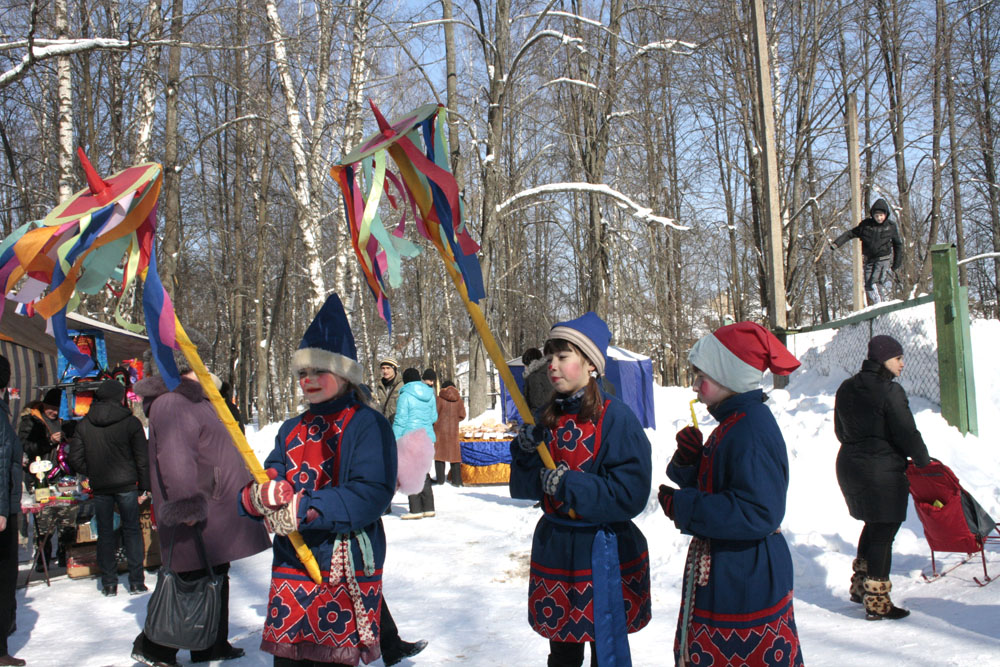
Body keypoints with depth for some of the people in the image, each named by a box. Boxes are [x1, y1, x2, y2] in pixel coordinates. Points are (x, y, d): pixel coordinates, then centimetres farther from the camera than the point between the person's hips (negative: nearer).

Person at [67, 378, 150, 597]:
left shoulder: (84, 424, 1)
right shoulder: (130, 422, -7)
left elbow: (75, 458, 1)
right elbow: (142, 458, -6)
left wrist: (92, 474, 13)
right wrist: (144, 487, 1)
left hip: (99, 487, 2)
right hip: (126, 484, -2)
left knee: (104, 533, 11)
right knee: (131, 530, 8)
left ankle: (108, 583, 14)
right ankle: (136, 582, 7)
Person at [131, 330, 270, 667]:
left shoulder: (192, 399, 18)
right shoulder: (171, 404, -17)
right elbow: (175, 459, -29)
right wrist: (186, 503, -36)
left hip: (216, 510, 11)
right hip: (197, 515, -11)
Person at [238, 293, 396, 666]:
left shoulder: (368, 425, -5)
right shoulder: (291, 431, 15)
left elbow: (371, 495, -18)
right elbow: (250, 495, 7)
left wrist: (302, 509, -22)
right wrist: (261, 495, -17)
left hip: (346, 576, -6)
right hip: (290, 568, 6)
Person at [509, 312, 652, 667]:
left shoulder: (615, 418, -14)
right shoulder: (548, 418, 4)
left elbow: (630, 494, -21)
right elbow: (523, 488, 5)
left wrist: (568, 486, -23)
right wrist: (524, 453, -13)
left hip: (603, 553, -5)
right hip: (555, 548, 6)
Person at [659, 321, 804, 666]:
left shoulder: (752, 431, -22)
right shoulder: (733, 422, 10)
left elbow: (759, 513, -28)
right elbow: (709, 489, 16)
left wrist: (682, 507, -22)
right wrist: (688, 460, -4)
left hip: (746, 585, -10)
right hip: (720, 577, 10)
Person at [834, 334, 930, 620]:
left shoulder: (846, 389, 8)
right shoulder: (889, 391, -16)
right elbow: (907, 434, -15)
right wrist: (924, 462, 0)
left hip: (848, 465, 8)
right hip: (883, 471, -8)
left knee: (873, 525, 23)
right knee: (883, 532, 0)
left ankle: (860, 586, 27)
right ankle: (877, 603, 6)